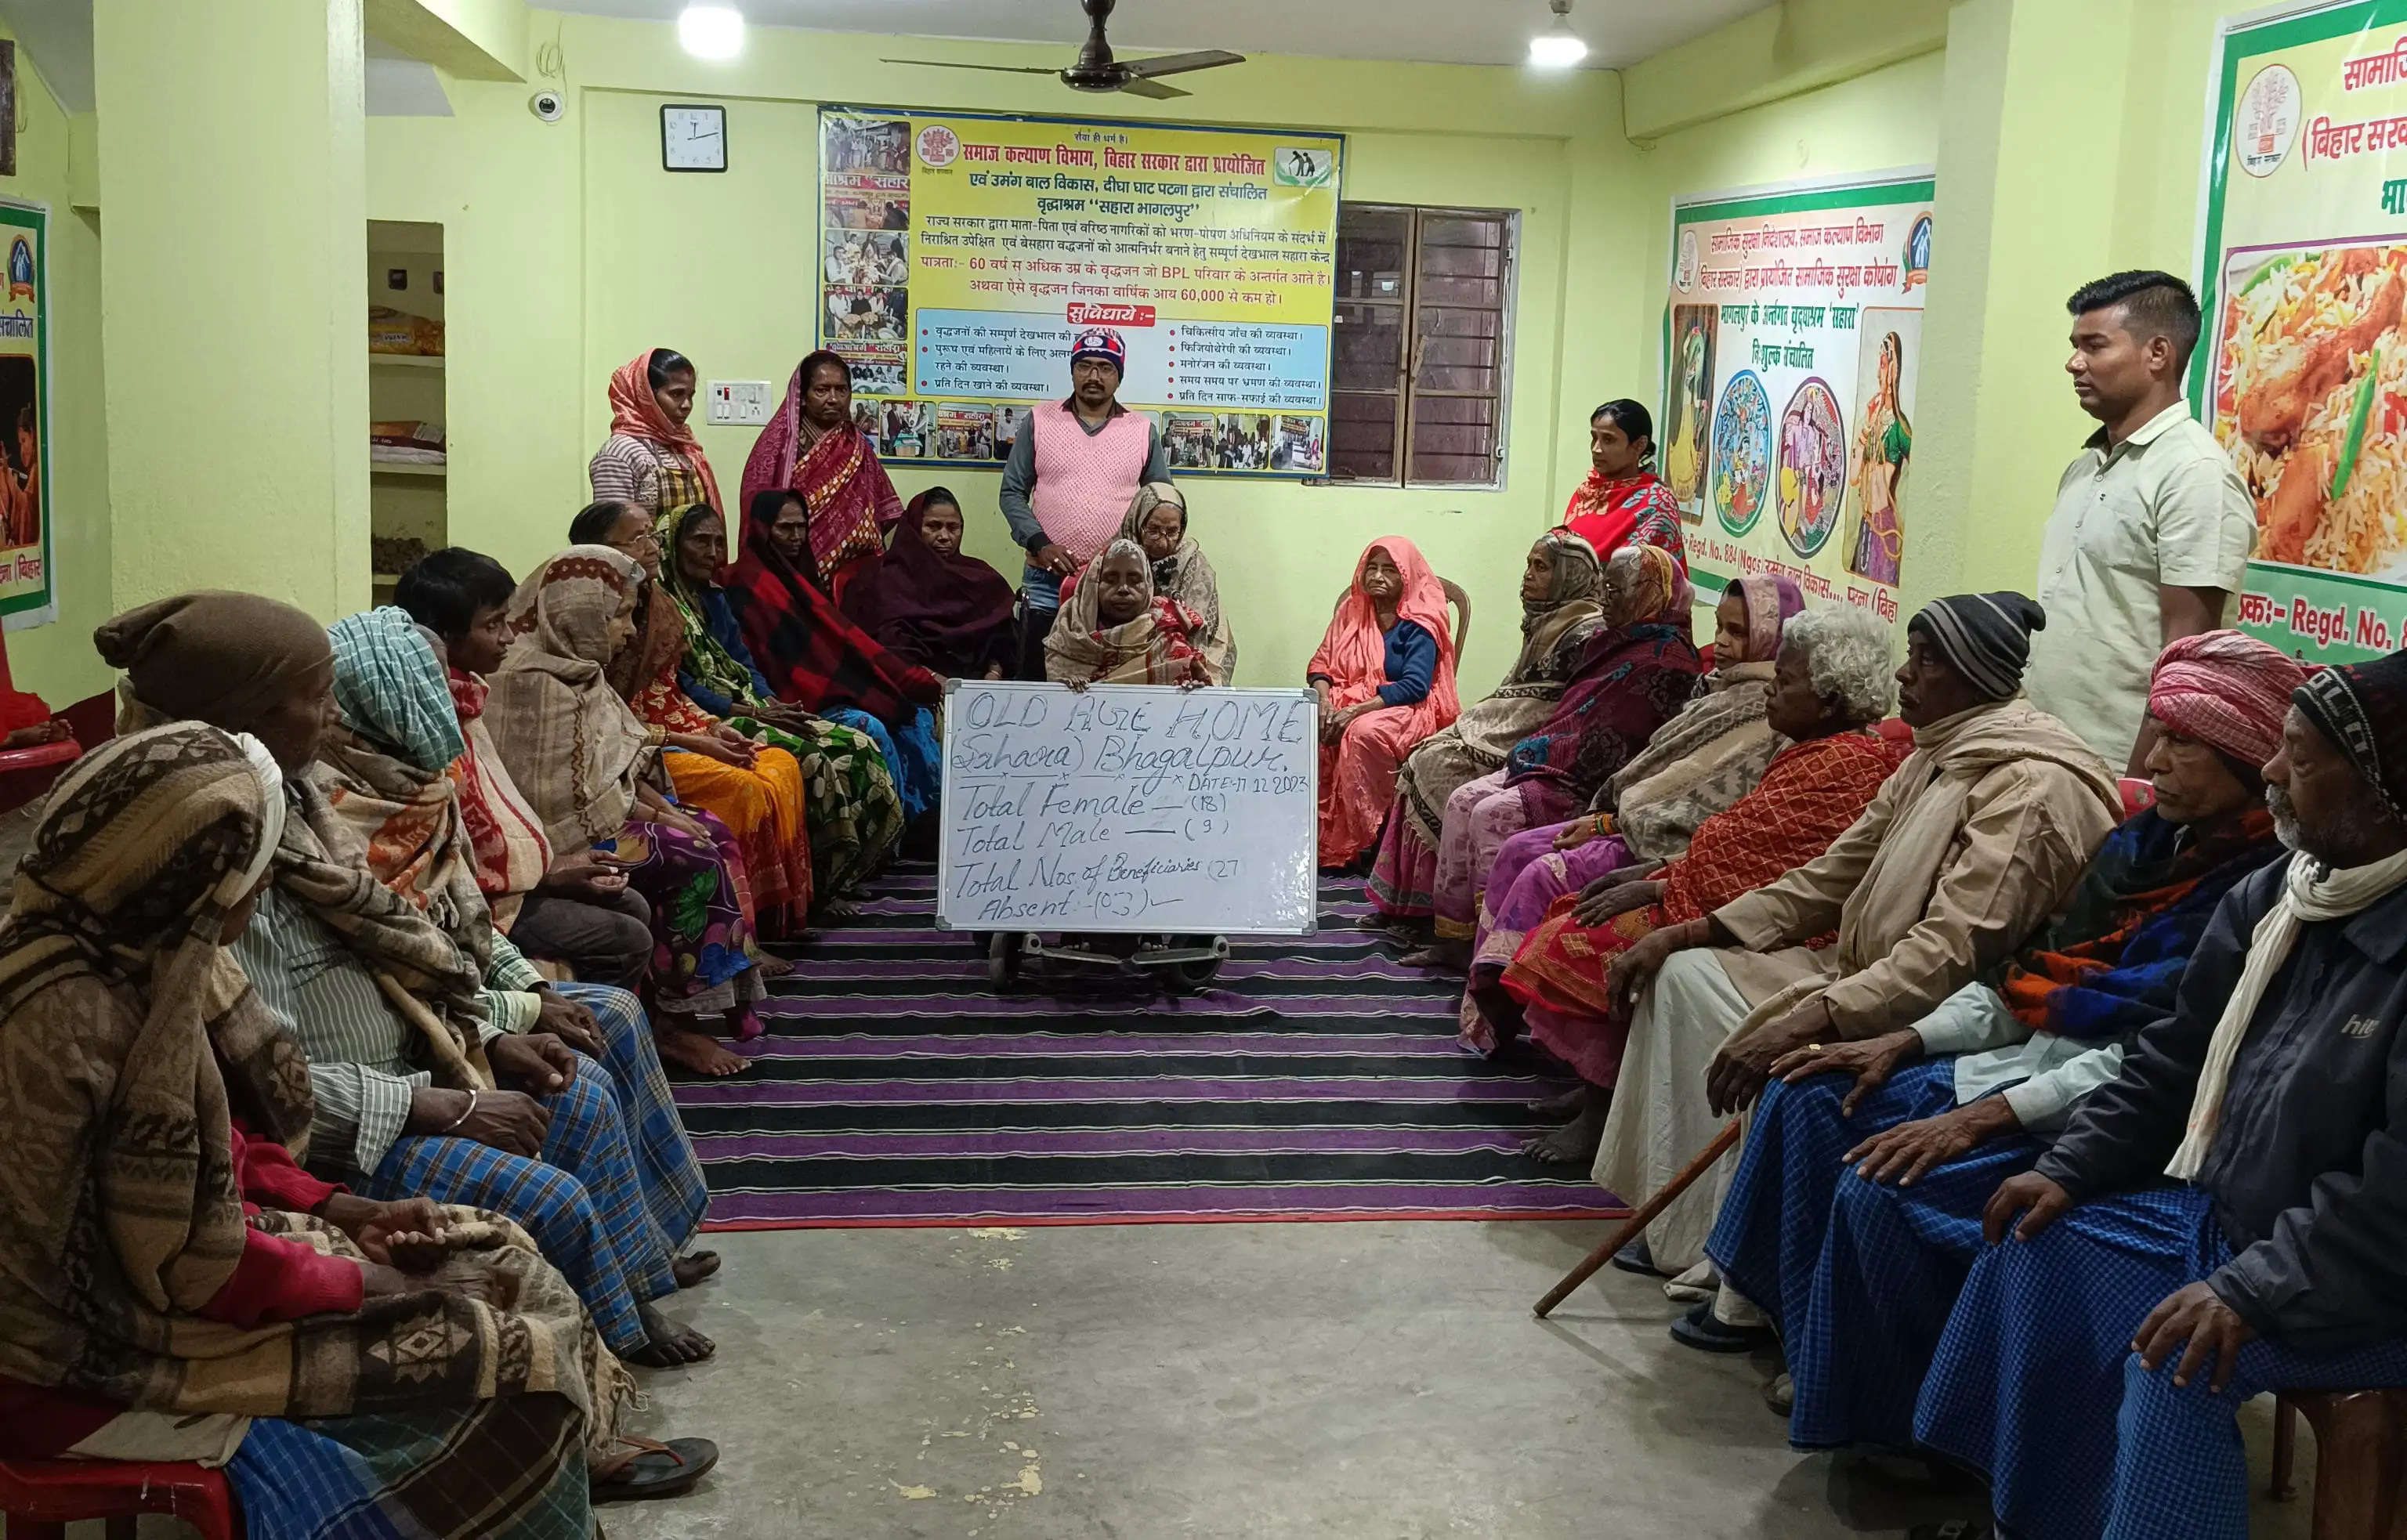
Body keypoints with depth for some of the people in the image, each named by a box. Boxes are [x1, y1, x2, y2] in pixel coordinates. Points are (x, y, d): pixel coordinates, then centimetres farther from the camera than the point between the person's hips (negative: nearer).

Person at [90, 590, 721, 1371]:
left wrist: (488, 1040, 3)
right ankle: (621, 1334, 15)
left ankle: (638, 1268, 35)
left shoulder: (279, 799, 2)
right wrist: (451, 1109, -21)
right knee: (551, 1199, -14)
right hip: (329, 1131, -10)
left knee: (580, 1093, 16)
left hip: (394, 1064, 10)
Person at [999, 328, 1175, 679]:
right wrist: (1040, 544, -10)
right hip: (1047, 579, 0)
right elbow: (1013, 492, 4)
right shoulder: (1039, 421, 5)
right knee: (1036, 677, 4)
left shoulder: (1144, 431, 6)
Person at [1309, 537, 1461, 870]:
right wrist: (1324, 700, -12)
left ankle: (1357, 844, -30)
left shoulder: (1418, 626, -3)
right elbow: (1321, 664, 11)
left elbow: (1415, 686, -15)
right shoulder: (1352, 611, 15)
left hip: (1402, 708, -5)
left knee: (1365, 733, -38)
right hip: (1345, 702, 5)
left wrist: (1357, 710, -23)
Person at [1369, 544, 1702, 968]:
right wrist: (1535, 750, 10)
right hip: (1554, 766, 10)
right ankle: (1455, 937, -4)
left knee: (1493, 814, -24)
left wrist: (1545, 753, -13)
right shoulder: (1619, 642, 18)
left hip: (1588, 785, -10)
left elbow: (1612, 744, -19)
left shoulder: (1665, 661, -13)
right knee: (1463, 801, -3)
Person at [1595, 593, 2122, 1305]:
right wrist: (1690, 932, 3)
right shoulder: (1936, 758, 11)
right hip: (1868, 980, 10)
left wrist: (1810, 1020, -37)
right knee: (1686, 971, 3)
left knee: (1774, 1058, -31)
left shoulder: (2030, 786, -21)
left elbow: (1954, 951, -30)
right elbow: (1829, 880, 13)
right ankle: (1676, 1228, 4)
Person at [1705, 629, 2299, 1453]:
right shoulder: (2145, 843, 10)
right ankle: (1815, 1356, 10)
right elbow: (2032, 973, 14)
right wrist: (1906, 1044, 2)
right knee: (1813, 1097, 2)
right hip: (2033, 1061, 10)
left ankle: (1897, 1425, -2)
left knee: (1886, 1191, -25)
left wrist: (1988, 1118, -25)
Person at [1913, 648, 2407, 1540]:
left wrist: (2254, 1292, -27)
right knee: (2042, 1244, 2)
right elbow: (2174, 1062, 12)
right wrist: (2069, 1168, 4)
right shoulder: (2268, 900, 3)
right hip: (2219, 1215, 9)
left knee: (2180, 1361, -28)